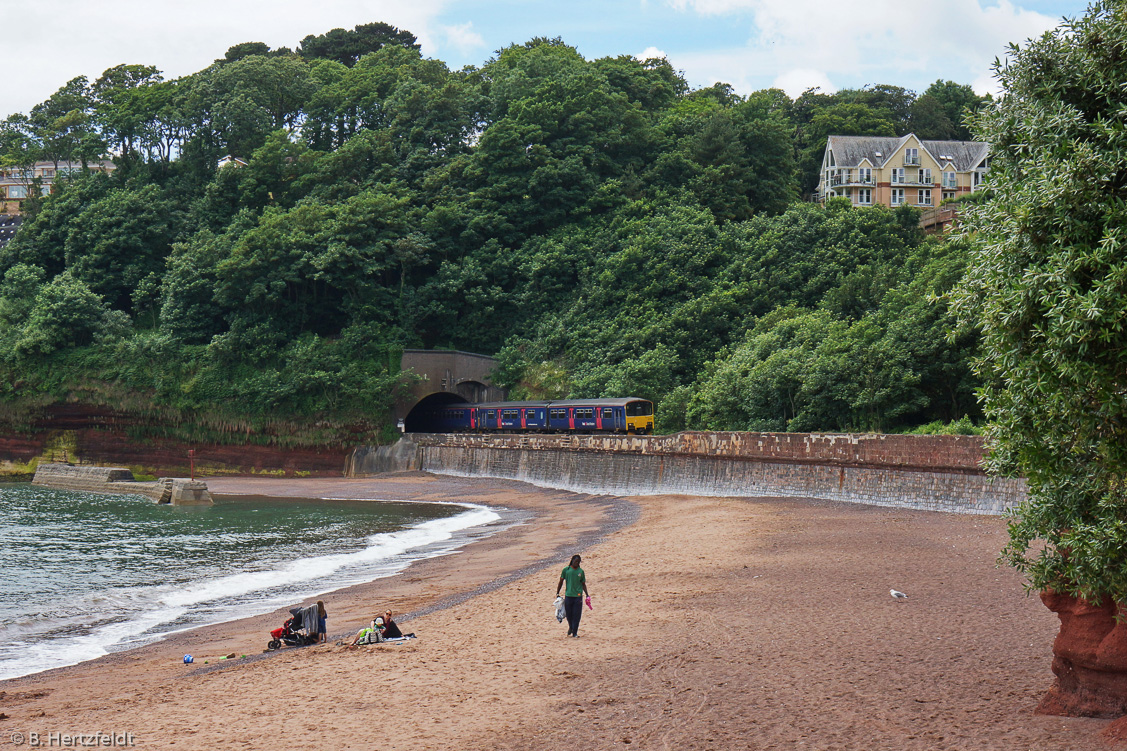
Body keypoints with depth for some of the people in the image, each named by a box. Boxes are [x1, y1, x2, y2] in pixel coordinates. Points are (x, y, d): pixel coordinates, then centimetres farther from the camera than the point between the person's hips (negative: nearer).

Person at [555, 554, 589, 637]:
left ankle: (575, 633, 7)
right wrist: (557, 593, 5)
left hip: (578, 596, 0)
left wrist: (587, 595, 3)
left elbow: (583, 584, 12)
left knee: (576, 615, -2)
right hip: (568, 595, 0)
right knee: (569, 614, 8)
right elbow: (561, 582, 8)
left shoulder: (580, 571, 5)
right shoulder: (566, 570, 1)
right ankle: (571, 628, 35)